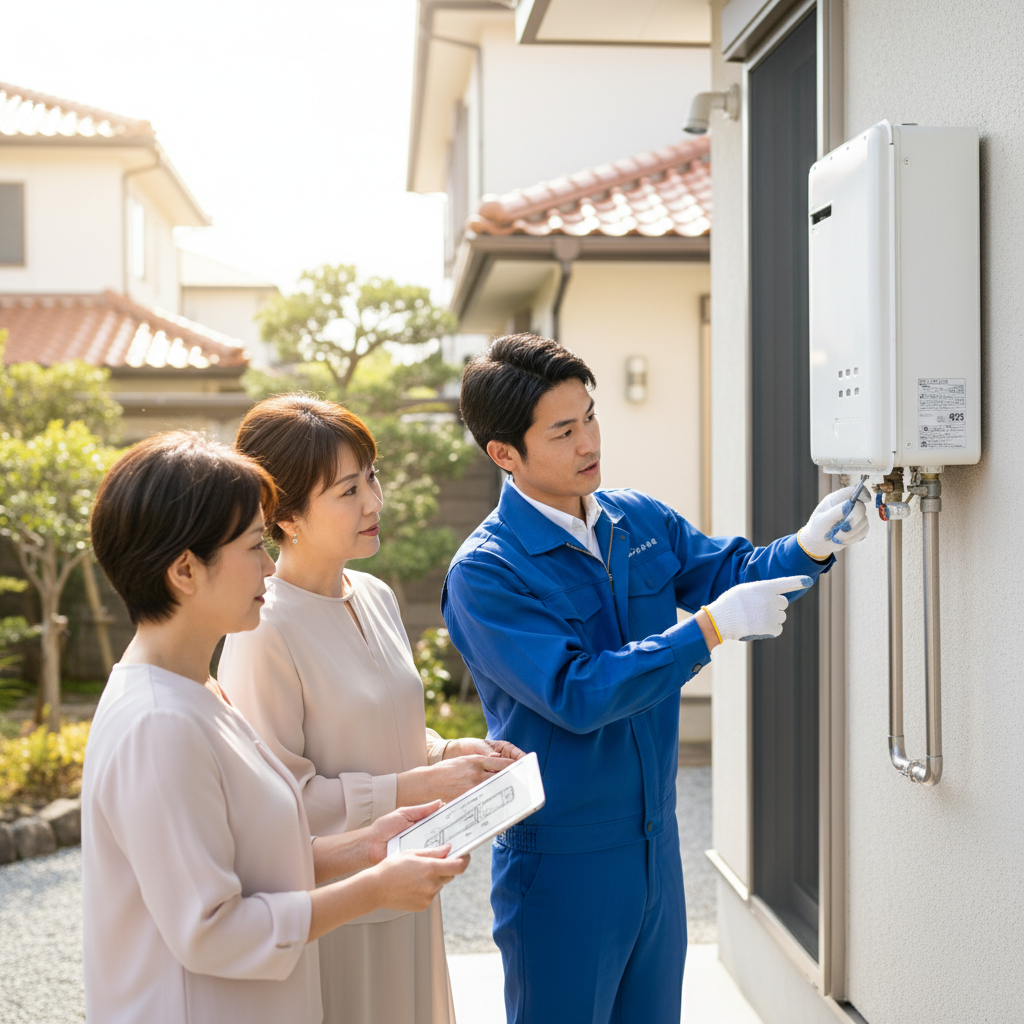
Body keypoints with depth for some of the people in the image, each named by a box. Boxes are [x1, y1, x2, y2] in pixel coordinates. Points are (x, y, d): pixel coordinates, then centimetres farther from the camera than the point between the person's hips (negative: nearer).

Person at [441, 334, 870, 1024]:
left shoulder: (640, 520, 2)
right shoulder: (485, 573, -18)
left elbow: (732, 572, 9)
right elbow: (577, 695, -26)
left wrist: (809, 547, -12)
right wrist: (711, 628, -26)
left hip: (654, 841, 6)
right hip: (561, 860, -6)